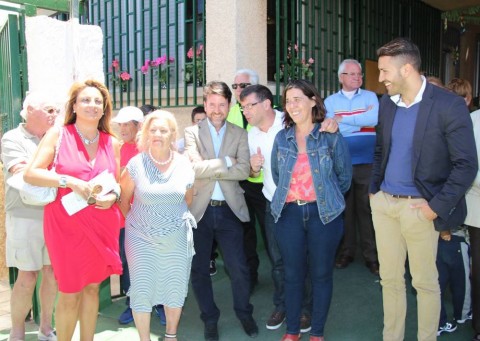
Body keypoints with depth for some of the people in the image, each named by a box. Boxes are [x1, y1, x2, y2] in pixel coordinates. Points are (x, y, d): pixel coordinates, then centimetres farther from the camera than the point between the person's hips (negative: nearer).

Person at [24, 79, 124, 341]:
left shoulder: (112, 143, 7)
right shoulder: (58, 135, -3)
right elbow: (30, 174, -9)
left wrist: (113, 196, -7)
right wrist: (70, 181, -19)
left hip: (102, 225, 4)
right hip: (66, 224, -3)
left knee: (92, 287, 14)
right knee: (69, 294, 2)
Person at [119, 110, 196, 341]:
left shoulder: (184, 165, -4)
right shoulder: (136, 164, -10)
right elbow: (123, 200, 1)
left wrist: (178, 219, 11)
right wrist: (135, 222, 6)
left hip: (177, 239, 2)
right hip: (142, 238, -2)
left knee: (175, 288, 12)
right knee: (141, 289, 2)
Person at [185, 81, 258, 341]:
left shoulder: (239, 134, 5)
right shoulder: (192, 132, 1)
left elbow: (243, 170, -10)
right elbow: (194, 167, -15)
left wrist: (208, 170, -14)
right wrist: (225, 162, -12)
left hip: (229, 210, 0)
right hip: (200, 209, 0)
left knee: (238, 268, 3)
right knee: (199, 269, 10)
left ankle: (244, 313, 29)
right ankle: (210, 318, 30)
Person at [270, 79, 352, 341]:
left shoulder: (331, 136, -4)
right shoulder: (281, 138, 5)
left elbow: (344, 177, 3)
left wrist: (326, 198, 10)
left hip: (324, 213, -2)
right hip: (289, 213, 2)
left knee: (321, 274, 8)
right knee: (292, 274, 10)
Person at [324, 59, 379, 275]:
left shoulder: (370, 96, 4)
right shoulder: (330, 101, 6)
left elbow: (374, 119, -16)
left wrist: (343, 119, -15)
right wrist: (361, 120, -8)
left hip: (367, 163, -1)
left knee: (367, 209, 4)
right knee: (343, 209, 10)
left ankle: (371, 255, 15)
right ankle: (345, 252, 24)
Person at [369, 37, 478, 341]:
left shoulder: (449, 105, -13)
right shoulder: (386, 103, 5)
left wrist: (437, 206, -15)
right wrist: (374, 189, 9)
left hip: (418, 207, -5)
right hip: (383, 203, 5)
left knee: (425, 282, 10)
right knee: (390, 278, 15)